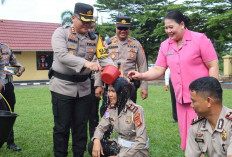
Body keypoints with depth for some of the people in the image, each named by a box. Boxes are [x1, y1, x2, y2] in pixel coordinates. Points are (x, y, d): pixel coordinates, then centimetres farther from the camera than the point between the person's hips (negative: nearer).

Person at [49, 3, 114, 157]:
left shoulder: (94, 38, 5)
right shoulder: (61, 32, -8)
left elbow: (104, 58, -2)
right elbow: (62, 55, -25)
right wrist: (86, 63, -39)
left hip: (83, 87, 4)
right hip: (62, 86, -4)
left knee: (81, 126, 11)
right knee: (62, 126, 4)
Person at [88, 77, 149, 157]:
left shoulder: (136, 110, -21)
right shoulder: (111, 108, -3)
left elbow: (141, 141, -23)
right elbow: (101, 127, 2)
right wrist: (96, 140, -21)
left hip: (138, 150, -6)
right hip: (120, 146, 6)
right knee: (92, 146, -12)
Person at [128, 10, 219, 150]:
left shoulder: (199, 39, -6)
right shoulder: (165, 46, 8)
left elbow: (213, 66, -7)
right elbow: (158, 70, 5)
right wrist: (141, 76, -13)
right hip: (181, 99, 5)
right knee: (186, 135, 9)